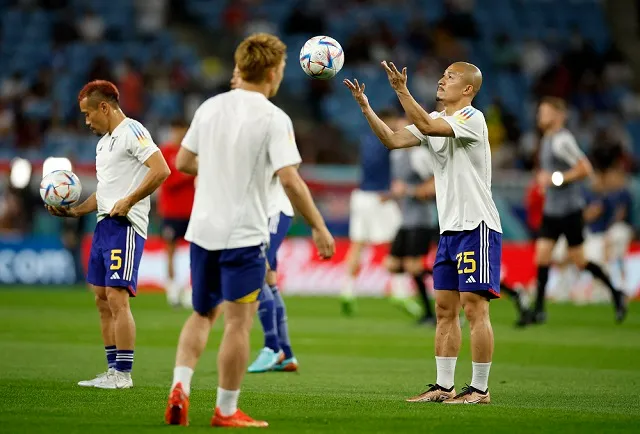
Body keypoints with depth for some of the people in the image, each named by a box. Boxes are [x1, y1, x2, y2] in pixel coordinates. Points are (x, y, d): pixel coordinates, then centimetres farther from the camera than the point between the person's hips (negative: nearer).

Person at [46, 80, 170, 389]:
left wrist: (127, 202, -19)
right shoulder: (104, 141, 22)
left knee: (117, 298, -13)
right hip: (104, 224, 10)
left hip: (125, 225, -10)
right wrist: (74, 211, 16)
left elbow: (161, 170, -20)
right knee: (102, 300, 9)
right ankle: (113, 371, 14)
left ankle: (123, 374, -11)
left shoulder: (132, 131, -9)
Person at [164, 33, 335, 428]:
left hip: (203, 229, 6)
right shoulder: (273, 118, -13)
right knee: (238, 322, 3)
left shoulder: (210, 107, 5)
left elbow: (183, 162, 12)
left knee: (202, 314, 19)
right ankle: (226, 411, 7)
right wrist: (319, 228, -12)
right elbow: (290, 180, -19)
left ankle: (180, 387, 3)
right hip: (244, 234, -6)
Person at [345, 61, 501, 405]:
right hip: (450, 228, 9)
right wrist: (366, 107, -3)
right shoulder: (435, 119, 14)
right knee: (445, 309, 9)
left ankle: (479, 389, -4)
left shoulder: (472, 118, -11)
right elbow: (393, 140, 6)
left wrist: (401, 91, -30)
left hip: (477, 226, -9)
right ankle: (443, 387, 13)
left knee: (474, 307, -8)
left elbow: (427, 126, -26)